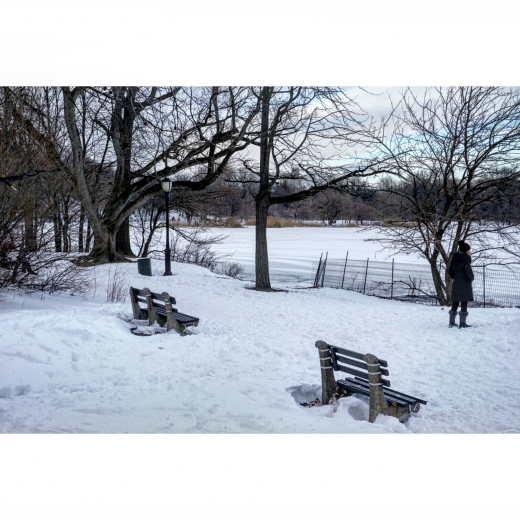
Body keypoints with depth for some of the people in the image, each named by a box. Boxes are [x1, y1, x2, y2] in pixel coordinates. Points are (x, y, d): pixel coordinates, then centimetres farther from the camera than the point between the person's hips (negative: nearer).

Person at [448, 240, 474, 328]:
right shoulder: (466, 258, -11)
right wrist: (472, 278, -2)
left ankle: (451, 322, 15)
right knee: (464, 303, 0)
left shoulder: (454, 258, 8)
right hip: (465, 283, -6)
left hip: (456, 284, 6)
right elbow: (468, 270, -19)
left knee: (455, 303, 12)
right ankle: (462, 323, 0)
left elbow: (450, 271, 9)